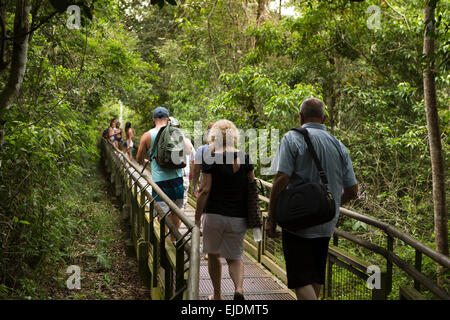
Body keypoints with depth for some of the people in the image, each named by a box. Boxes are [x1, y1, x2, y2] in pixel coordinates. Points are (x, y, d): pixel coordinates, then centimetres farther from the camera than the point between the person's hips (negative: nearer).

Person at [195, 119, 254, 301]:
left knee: (213, 255, 17)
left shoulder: (210, 160, -9)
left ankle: (217, 296, 25)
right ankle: (239, 289, -12)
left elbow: (205, 190, -12)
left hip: (214, 214, -2)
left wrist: (197, 217, -4)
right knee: (235, 257, 13)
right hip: (239, 217, 2)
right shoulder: (245, 158, 1)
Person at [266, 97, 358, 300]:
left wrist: (271, 218, -11)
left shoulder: (292, 139, -8)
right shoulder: (339, 146, 8)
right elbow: (352, 191, 8)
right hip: (326, 225, 6)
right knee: (316, 278, 20)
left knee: (301, 280, -3)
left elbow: (281, 179, -18)